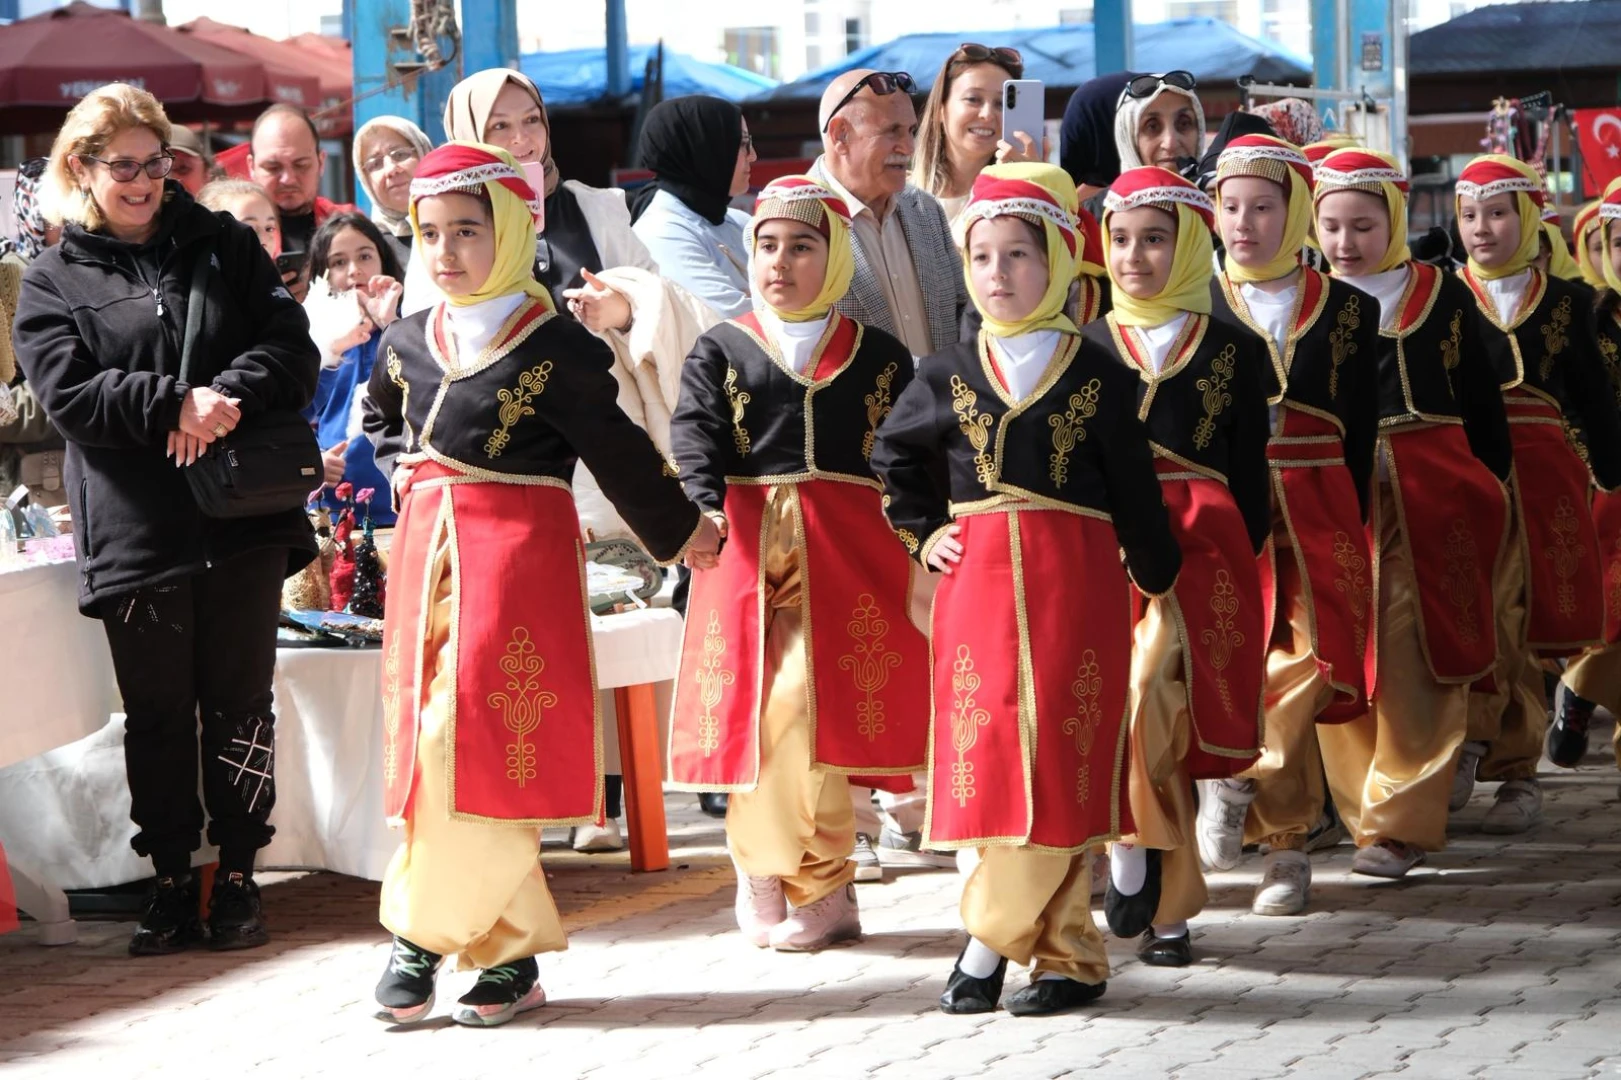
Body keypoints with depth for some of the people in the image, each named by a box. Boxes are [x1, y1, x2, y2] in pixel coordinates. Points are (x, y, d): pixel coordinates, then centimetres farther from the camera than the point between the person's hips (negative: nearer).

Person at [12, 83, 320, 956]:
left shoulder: (223, 246, 10)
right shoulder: (54, 282, 5)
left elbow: (291, 346, 1)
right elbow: (67, 392, -8)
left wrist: (229, 396, -18)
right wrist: (173, 405, -20)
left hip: (241, 519, 1)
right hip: (135, 530, -1)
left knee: (240, 703, 5)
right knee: (157, 712, 6)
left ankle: (237, 875, 15)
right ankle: (172, 878, 17)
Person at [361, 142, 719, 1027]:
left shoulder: (553, 348, -8)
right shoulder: (407, 344, 10)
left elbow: (617, 450, 1)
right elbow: (379, 418, 33)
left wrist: (678, 531, 8)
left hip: (520, 553, -6)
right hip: (427, 550, 6)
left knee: (478, 744, -14)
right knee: (427, 745, 3)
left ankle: (421, 934, -3)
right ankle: (508, 951, 10)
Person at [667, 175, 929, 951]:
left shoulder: (877, 355, 12)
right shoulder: (722, 351, 10)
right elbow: (695, 437, -3)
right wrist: (702, 507, -20)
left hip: (848, 550, -1)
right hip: (747, 544, 1)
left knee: (822, 707, -9)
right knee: (752, 712, -3)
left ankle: (815, 889, 1)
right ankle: (766, 880, 10)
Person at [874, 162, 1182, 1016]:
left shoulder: (1097, 376, 2)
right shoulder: (948, 376, 9)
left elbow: (1135, 493, 4)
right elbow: (894, 458, 25)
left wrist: (1161, 585, 5)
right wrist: (923, 534, 14)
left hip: (1074, 583, -2)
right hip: (976, 584, 3)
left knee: (1061, 757, -7)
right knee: (989, 758, -1)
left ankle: (990, 940, -2)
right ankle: (1067, 953, 7)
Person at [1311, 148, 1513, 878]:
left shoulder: (1443, 297, 6)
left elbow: (1481, 402, 11)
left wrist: (1493, 489, 10)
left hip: (1430, 499, -1)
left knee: (1416, 662, -5)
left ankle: (1402, 822, -2)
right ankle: (1361, 810, 15)